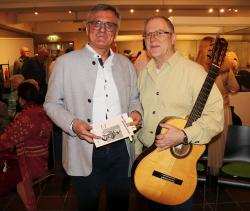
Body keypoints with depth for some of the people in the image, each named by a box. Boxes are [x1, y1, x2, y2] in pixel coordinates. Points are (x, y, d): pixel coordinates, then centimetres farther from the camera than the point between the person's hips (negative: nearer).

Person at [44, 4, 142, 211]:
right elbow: (52, 103, -1)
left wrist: (135, 111, -6)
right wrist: (73, 124, -18)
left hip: (121, 149, 4)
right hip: (84, 151, -3)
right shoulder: (65, 62, -4)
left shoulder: (126, 64, 8)